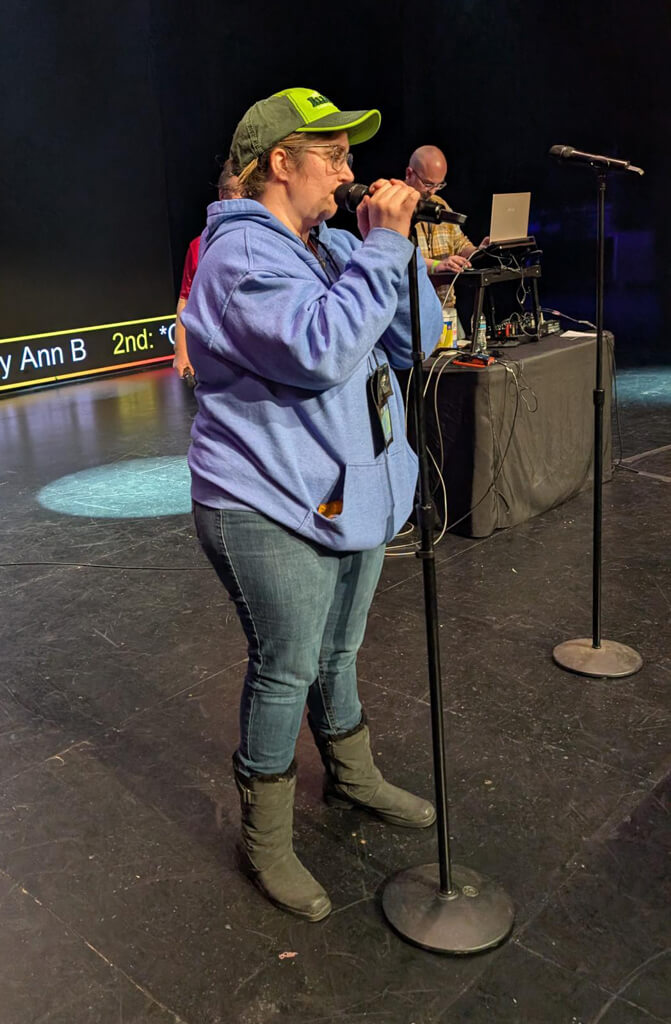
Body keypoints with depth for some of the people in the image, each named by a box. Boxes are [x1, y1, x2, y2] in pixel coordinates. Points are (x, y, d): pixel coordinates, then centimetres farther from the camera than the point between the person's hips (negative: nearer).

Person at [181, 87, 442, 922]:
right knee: (283, 672, 2)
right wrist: (383, 247, -23)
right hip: (273, 508, -8)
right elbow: (320, 349, -30)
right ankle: (266, 841, 22)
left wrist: (392, 243, -5)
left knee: (337, 651, 23)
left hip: (352, 494, 8)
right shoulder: (241, 253, -15)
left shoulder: (333, 247, 12)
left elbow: (416, 338, 7)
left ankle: (352, 775, 45)